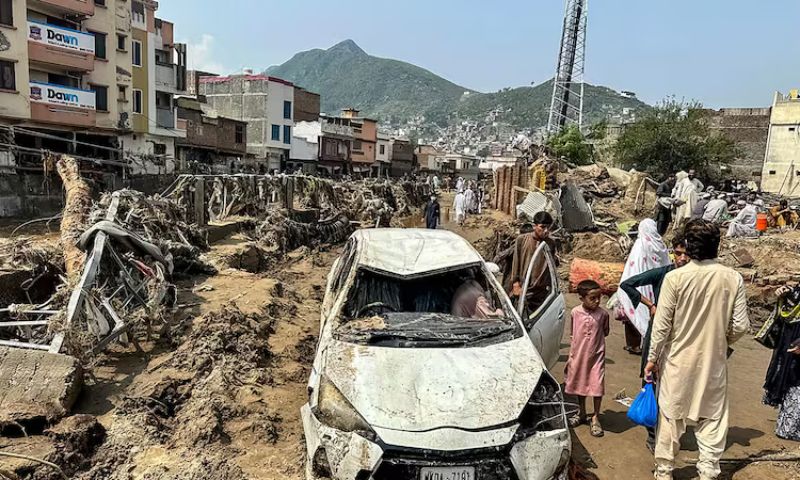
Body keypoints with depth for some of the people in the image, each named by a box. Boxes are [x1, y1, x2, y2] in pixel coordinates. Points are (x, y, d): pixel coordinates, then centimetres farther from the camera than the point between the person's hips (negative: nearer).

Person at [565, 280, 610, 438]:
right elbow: (572, 335, 3)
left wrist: (594, 337, -2)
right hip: (579, 355, 2)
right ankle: (581, 413, 36)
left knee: (597, 386, -1)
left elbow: (605, 332, 8)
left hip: (596, 355, -2)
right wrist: (571, 355, 5)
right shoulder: (575, 312, -9)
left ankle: (595, 417, 19)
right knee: (579, 384, 16)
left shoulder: (603, 314, -11)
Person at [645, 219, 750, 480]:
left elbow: (662, 325, -12)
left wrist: (652, 358, -1)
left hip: (678, 360, -1)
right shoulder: (733, 278, -8)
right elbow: (740, 326, -5)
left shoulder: (675, 277, -15)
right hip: (714, 361, 2)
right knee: (712, 418, 15)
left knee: (671, 415, 12)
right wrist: (722, 341, 16)